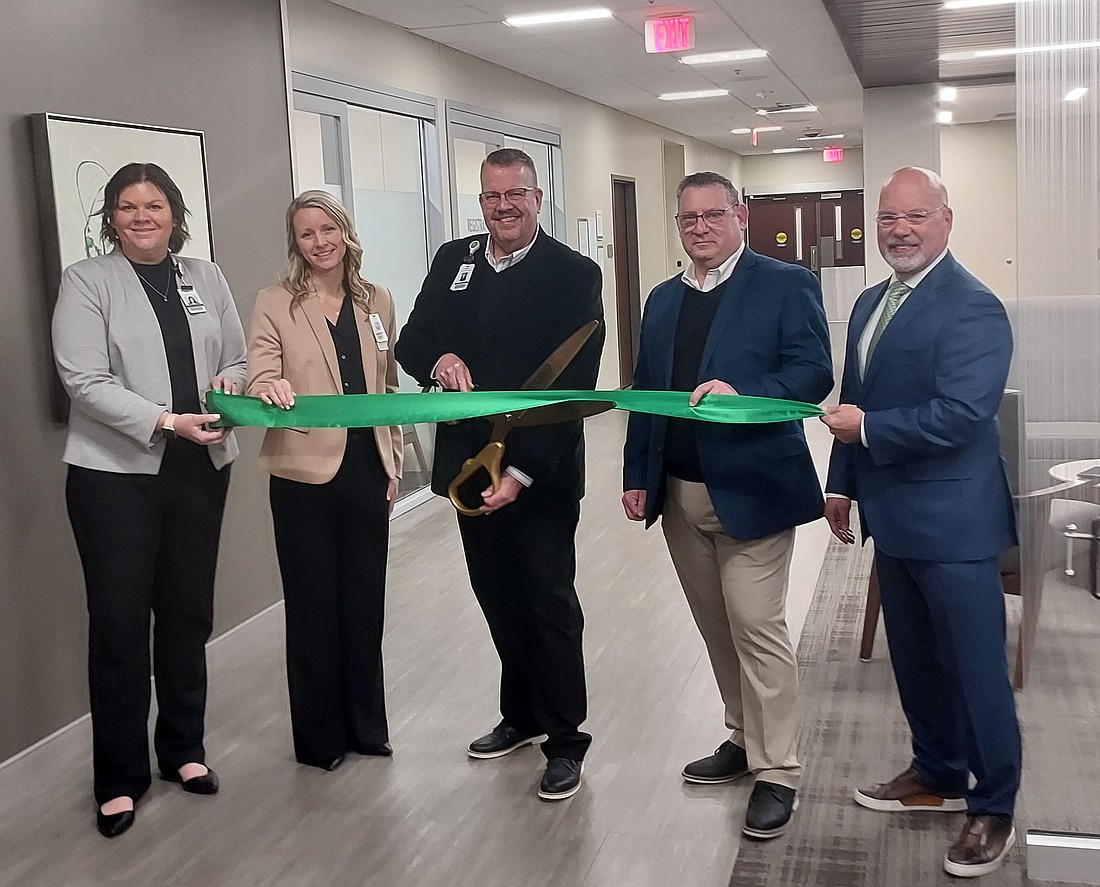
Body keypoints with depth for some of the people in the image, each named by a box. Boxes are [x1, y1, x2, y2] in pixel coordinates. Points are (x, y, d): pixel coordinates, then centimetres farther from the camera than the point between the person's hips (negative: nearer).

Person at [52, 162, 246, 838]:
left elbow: (236, 358, 15)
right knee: (120, 622, 0)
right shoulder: (87, 281, -3)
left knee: (188, 612, 12)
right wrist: (167, 421, -20)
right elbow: (84, 380, -12)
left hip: (200, 467, 4)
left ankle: (184, 748, 29)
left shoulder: (206, 278, 10)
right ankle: (121, 776, 14)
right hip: (116, 473, -4)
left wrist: (231, 384, -8)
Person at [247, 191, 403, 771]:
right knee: (313, 604, 6)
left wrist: (393, 460, 10)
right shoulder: (275, 304, -2)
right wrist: (269, 388, -35)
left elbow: (388, 387, 13)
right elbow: (259, 378, -11)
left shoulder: (377, 302, 9)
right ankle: (319, 735, 20)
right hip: (305, 473, -3)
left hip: (367, 470, 3)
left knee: (365, 598, 12)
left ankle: (366, 724, 27)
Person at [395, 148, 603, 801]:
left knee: (549, 601, 4)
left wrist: (522, 471, -22)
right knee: (497, 595, 17)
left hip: (541, 471, -5)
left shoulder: (574, 275, -10)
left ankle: (564, 740, 18)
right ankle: (522, 714, 35)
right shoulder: (452, 261, 7)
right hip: (471, 464, 5)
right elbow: (411, 342, 12)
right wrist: (439, 360, -13)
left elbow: (574, 385, -15)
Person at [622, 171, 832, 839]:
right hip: (680, 493, 6)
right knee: (718, 628, 14)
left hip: (752, 489, -6)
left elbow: (814, 373, -13)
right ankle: (745, 738, 30)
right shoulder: (663, 300, 16)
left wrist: (742, 394, -28)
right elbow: (644, 390, 17)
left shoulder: (785, 284, -4)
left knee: (757, 627, -5)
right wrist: (637, 474, 10)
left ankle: (778, 771, 6)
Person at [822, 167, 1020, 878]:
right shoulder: (871, 304, 12)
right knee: (915, 660, 19)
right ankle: (938, 775, 37)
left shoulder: (972, 308, -16)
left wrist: (866, 428, -18)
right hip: (894, 517, 9)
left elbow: (960, 414, -26)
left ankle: (994, 811, 18)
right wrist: (844, 482, 19)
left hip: (953, 523, -8)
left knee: (976, 670, 3)